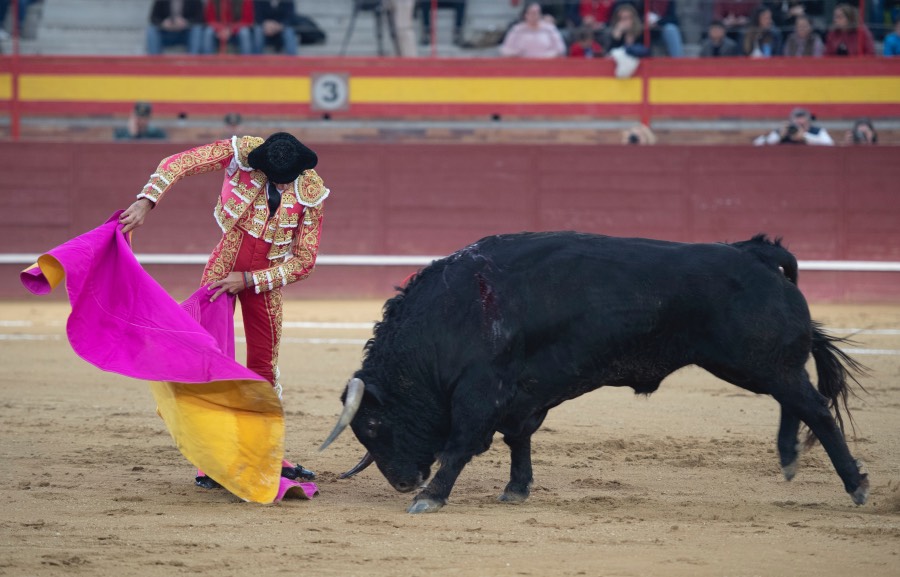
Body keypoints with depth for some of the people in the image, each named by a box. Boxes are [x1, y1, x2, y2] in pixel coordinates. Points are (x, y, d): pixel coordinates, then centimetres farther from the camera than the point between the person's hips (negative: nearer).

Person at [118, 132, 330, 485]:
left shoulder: (312, 194, -15)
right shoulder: (241, 153, -18)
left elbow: (304, 260, -10)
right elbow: (178, 164, -17)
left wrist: (248, 280, -16)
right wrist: (146, 203, -29)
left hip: (265, 279, 1)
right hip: (223, 269, -1)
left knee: (264, 365, 7)